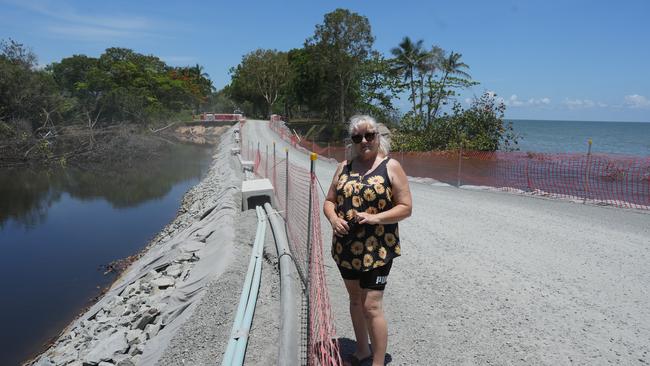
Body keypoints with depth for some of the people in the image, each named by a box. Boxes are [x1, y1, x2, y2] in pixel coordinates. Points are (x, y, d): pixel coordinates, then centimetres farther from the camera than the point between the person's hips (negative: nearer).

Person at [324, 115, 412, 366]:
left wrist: (375, 218, -21)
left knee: (371, 306, -6)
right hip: (346, 248, 5)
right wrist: (333, 218, -10)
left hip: (377, 249, -5)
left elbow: (406, 207, -7)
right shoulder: (344, 167, 8)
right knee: (355, 300, 18)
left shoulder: (391, 167, -5)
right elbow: (329, 201, 11)